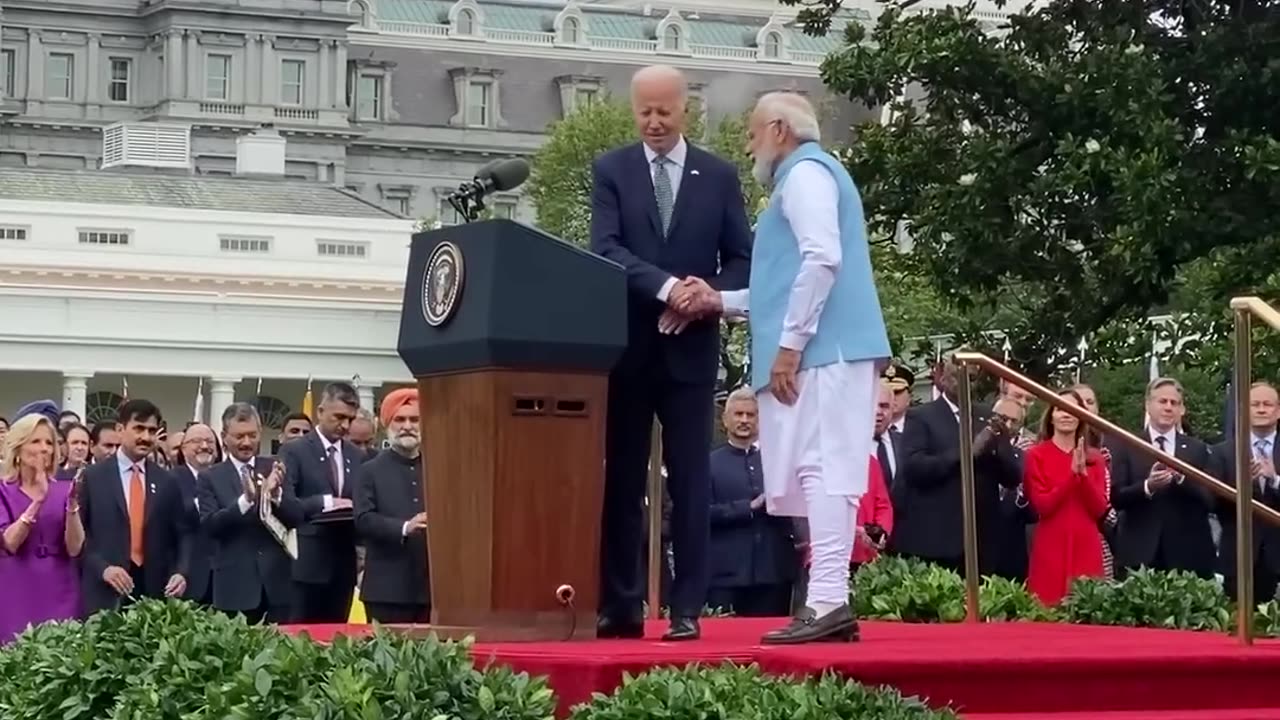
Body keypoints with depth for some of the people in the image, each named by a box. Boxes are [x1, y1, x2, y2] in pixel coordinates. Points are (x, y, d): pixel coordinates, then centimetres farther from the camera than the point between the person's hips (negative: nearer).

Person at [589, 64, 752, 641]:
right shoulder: (610, 170, 4)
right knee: (621, 481, 4)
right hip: (626, 347, 0)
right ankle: (620, 606, 8)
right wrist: (665, 287, -22)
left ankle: (687, 609, 2)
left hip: (691, 349, 0)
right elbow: (605, 249, -8)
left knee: (691, 482, -1)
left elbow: (741, 258, 6)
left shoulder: (719, 176, 7)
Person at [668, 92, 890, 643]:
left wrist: (790, 343, -20)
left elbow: (822, 260, -19)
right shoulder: (805, 176, 27)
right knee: (821, 472, 6)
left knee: (822, 468, -15)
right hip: (825, 349, 10)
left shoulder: (805, 172, -4)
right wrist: (719, 301, 24)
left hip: (822, 350, -10)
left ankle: (827, 601, -20)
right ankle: (828, 601, 4)